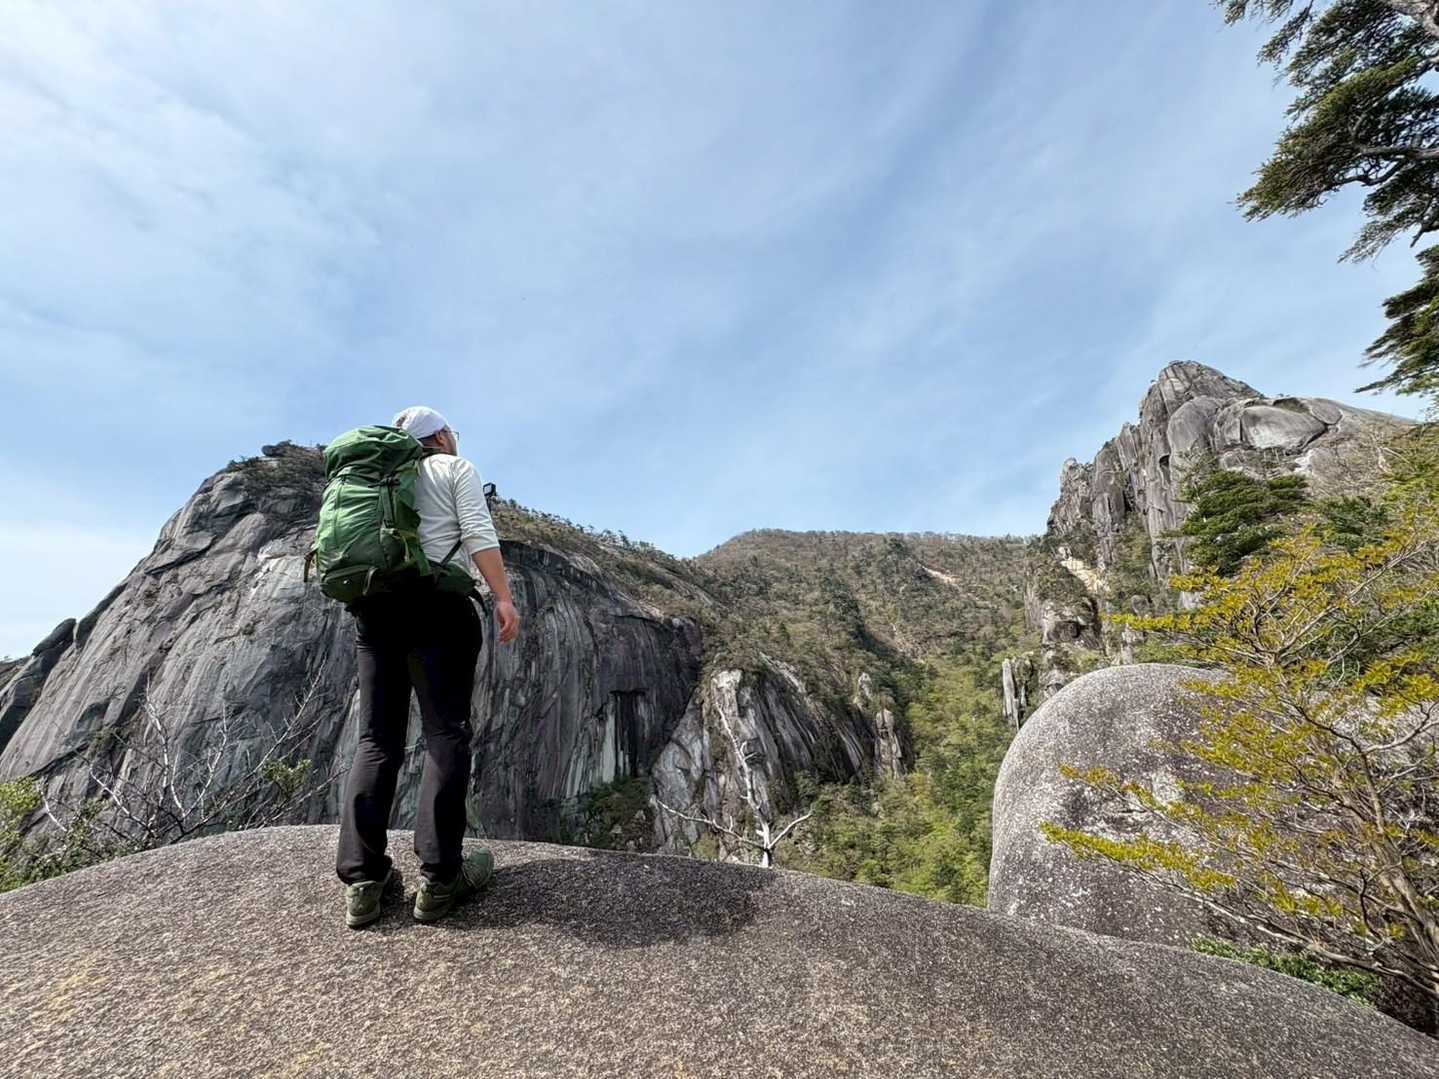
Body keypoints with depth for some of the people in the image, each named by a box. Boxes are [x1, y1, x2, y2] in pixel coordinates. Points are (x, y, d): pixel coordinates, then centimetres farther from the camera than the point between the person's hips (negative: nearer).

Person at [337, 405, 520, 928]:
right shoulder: (456, 468, 7)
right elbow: (479, 535, -8)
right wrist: (503, 598, -12)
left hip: (373, 606, 6)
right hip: (436, 603, -6)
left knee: (377, 739, 5)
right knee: (447, 732, -5)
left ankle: (363, 879, 1)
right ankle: (438, 878, -7)